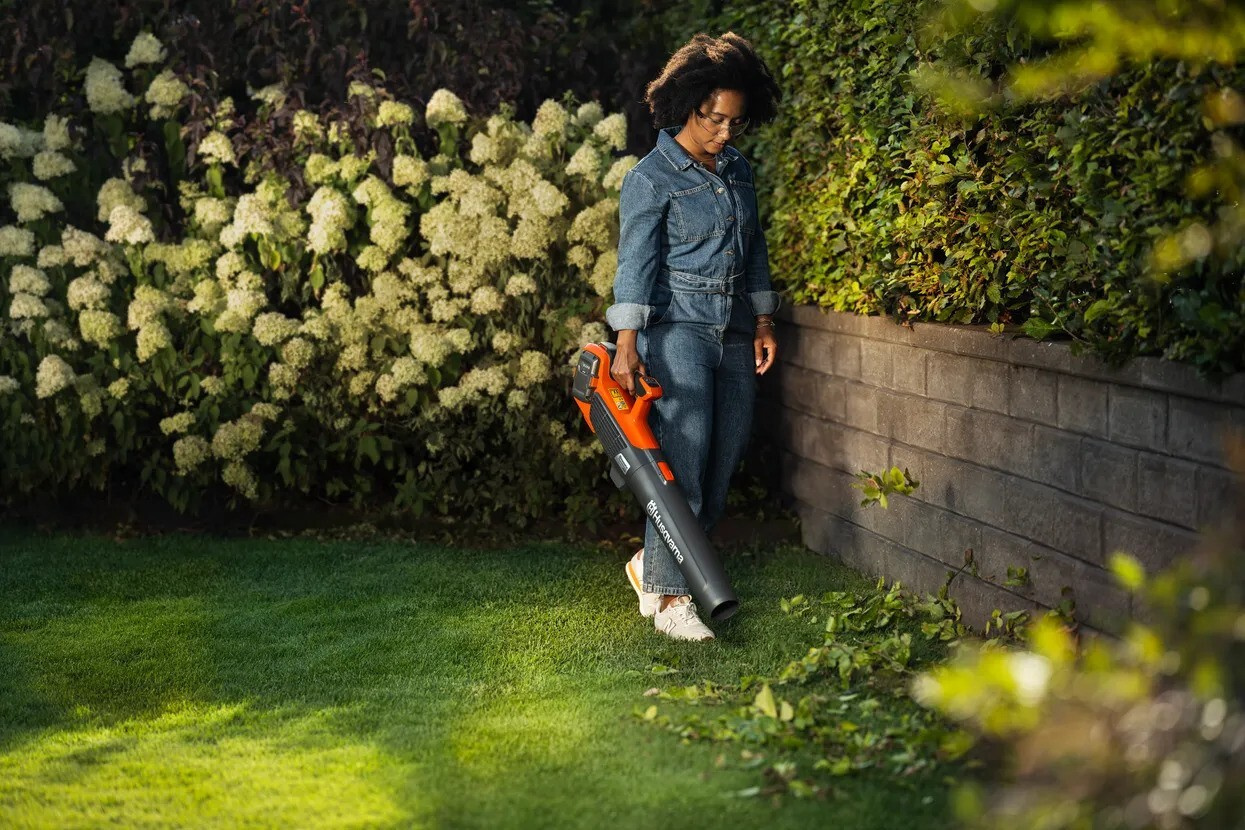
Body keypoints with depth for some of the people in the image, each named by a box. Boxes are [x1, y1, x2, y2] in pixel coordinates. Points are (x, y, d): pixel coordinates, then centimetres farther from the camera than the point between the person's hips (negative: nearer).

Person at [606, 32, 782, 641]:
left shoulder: (738, 169, 13)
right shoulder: (651, 178, -7)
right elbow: (635, 260, -14)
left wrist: (763, 320, 16)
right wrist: (627, 341, -22)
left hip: (734, 331, 7)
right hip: (678, 326, -7)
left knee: (726, 459, 5)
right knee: (684, 456, -14)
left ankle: (652, 564, 20)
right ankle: (670, 598, -13)